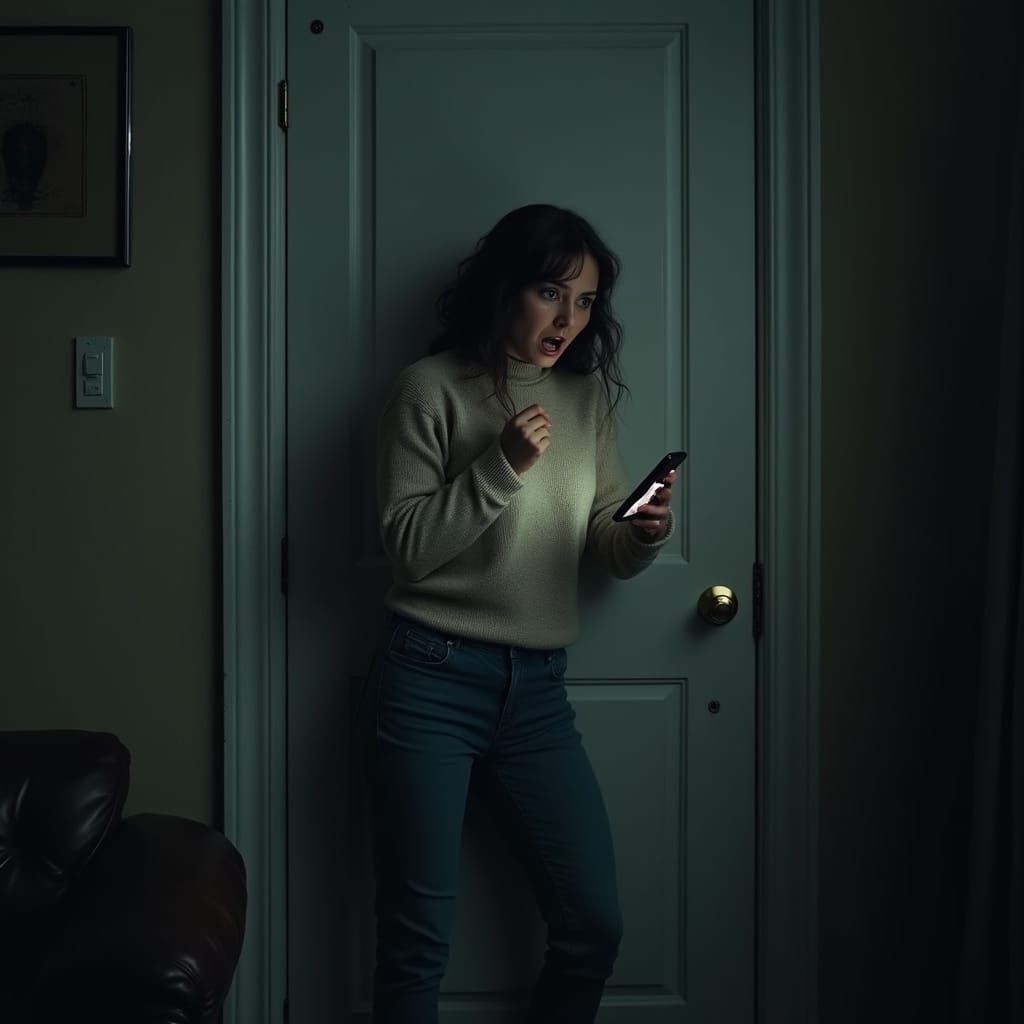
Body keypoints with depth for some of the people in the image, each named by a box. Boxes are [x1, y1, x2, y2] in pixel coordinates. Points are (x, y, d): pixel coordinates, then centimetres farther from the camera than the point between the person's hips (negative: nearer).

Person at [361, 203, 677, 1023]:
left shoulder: (586, 394, 10)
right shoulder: (432, 388, -5)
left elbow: (611, 548, 10)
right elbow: (408, 546, -10)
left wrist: (648, 531, -12)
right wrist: (503, 464, -19)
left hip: (537, 687, 5)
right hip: (432, 681, -5)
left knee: (594, 926, 6)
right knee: (420, 937, 1)